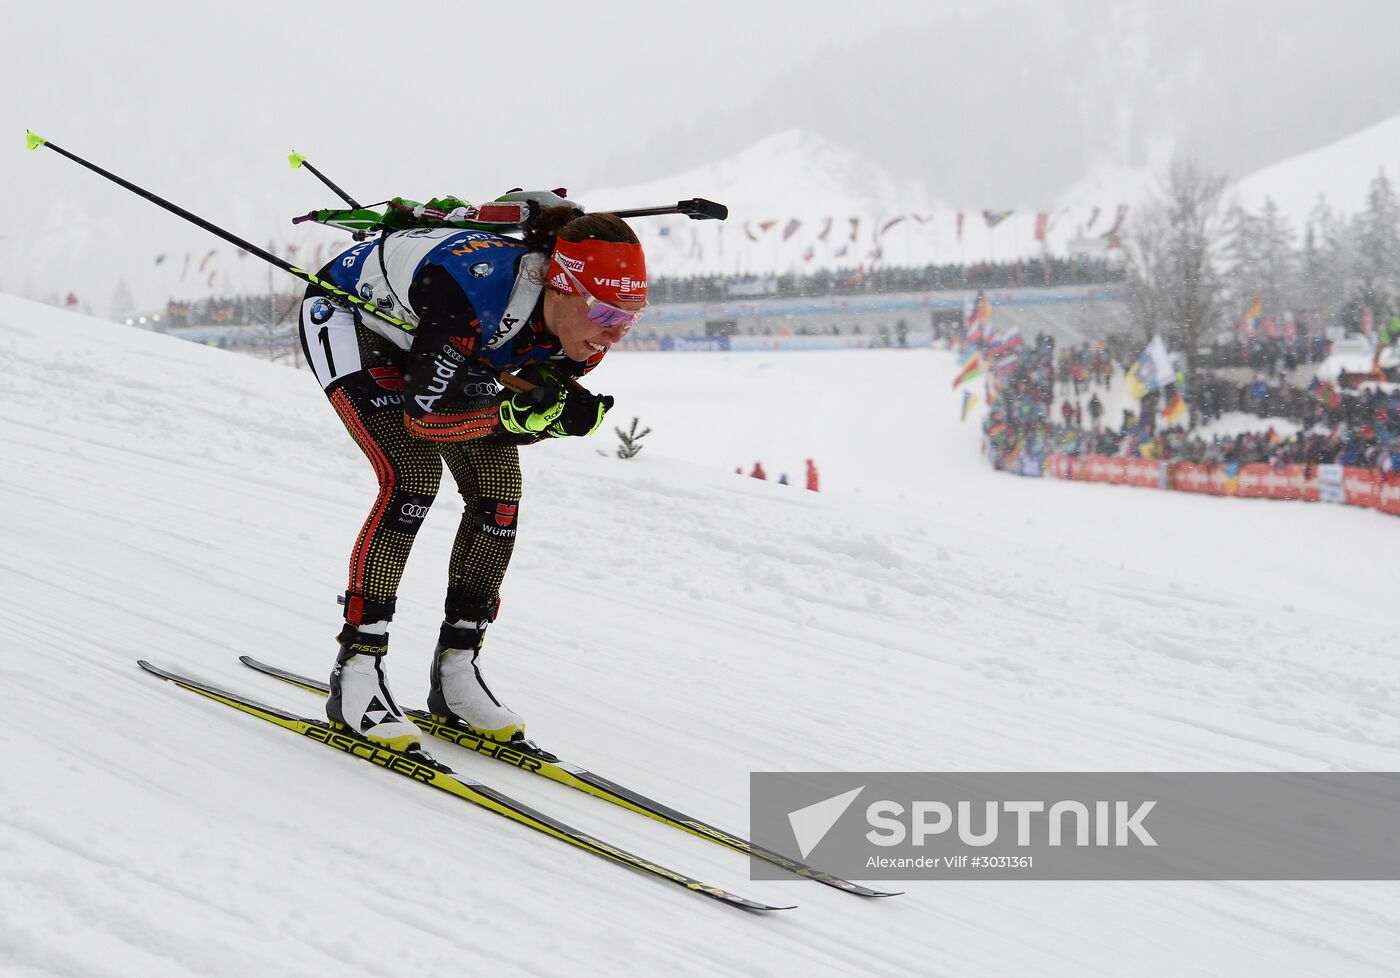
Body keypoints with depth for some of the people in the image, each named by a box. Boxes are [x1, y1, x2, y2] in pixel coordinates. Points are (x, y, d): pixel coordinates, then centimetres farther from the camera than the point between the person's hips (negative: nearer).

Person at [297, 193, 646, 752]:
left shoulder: (583, 333, -22)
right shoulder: (478, 292, -43)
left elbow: (521, 419, -8)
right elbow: (422, 416, -35)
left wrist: (564, 417, -29)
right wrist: (515, 411, -41)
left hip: (432, 338, 7)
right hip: (348, 315, -7)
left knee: (499, 488, -7)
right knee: (414, 473, -24)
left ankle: (455, 674, 4)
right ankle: (355, 673, -16)